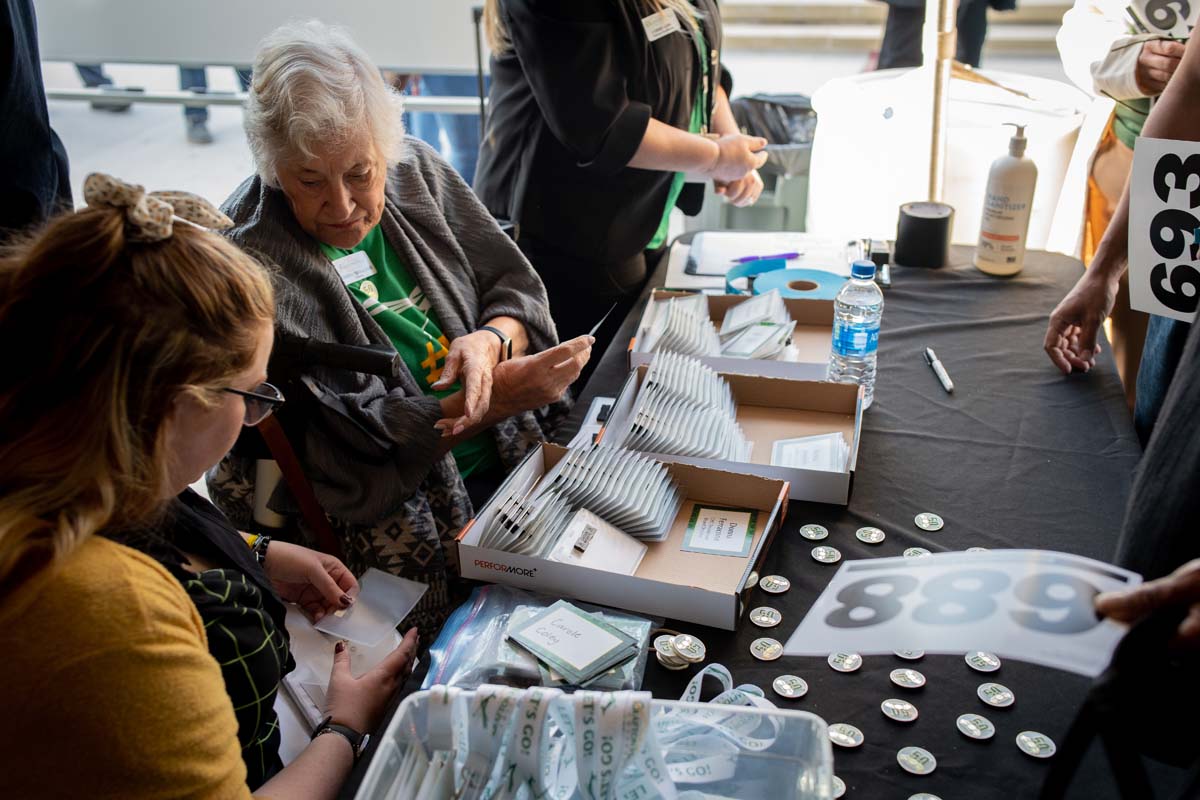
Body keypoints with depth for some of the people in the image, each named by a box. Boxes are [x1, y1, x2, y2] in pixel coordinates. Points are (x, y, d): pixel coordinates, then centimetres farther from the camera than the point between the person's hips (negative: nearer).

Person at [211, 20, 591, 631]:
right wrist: (492, 397, -22)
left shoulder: (416, 171, 4)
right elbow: (350, 444, -16)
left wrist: (490, 340, -14)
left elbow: (514, 285, 9)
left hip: (515, 456, 7)